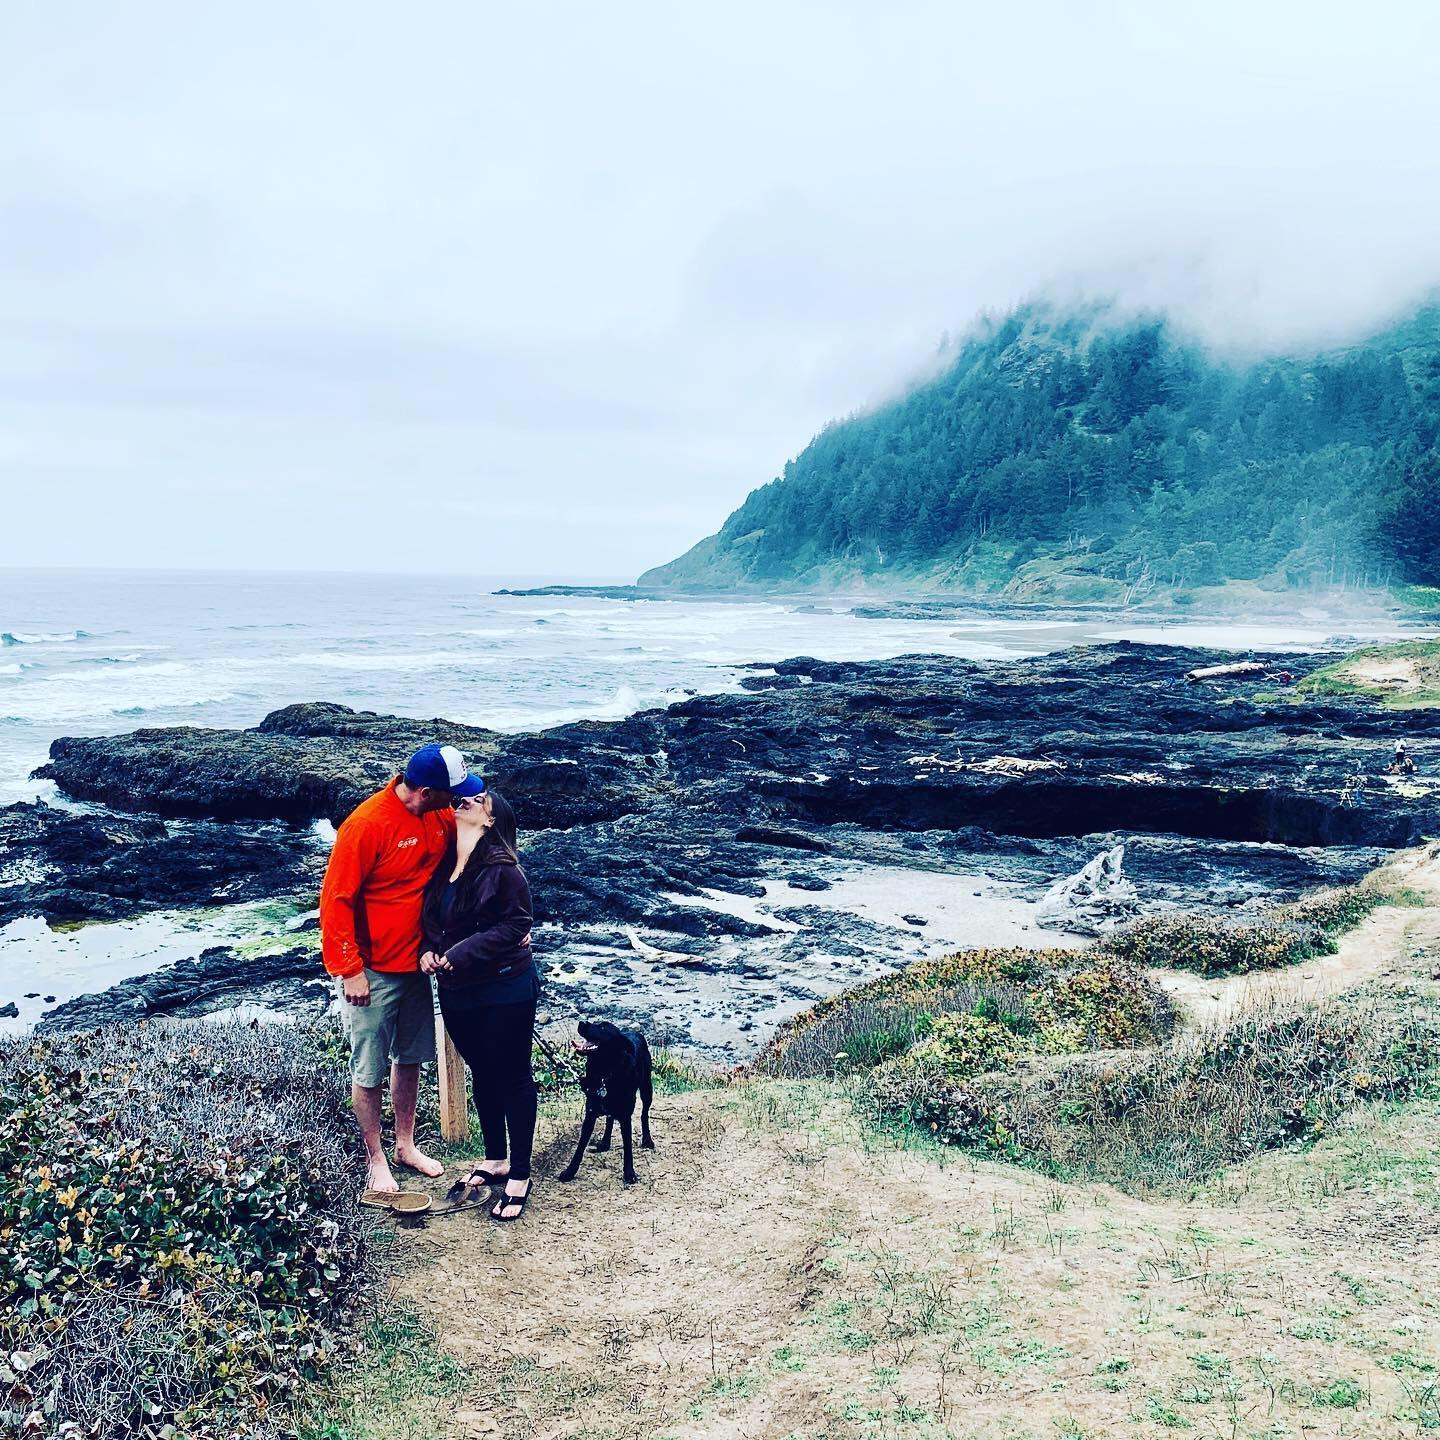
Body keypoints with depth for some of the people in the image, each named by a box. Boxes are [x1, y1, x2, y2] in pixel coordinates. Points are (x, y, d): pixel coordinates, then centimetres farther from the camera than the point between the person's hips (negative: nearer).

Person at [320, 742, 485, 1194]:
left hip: (415, 963, 7)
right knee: (369, 1071, 7)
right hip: (372, 971, -7)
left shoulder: (440, 816, -4)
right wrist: (350, 970, -18)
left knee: (410, 1058, 18)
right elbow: (336, 899, -19)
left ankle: (406, 1145, 35)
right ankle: (376, 1159, 24)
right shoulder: (368, 824, -24)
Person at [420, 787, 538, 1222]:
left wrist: (460, 954, -22)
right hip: (457, 992, 7)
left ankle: (519, 1177, 17)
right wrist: (429, 951, -8)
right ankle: (495, 1160, 38)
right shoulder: (443, 863, 4)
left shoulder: (502, 867, -17)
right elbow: (432, 920, 12)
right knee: (482, 1075, 20)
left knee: (513, 1078, 5)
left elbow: (515, 925, -19)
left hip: (505, 991, -7)